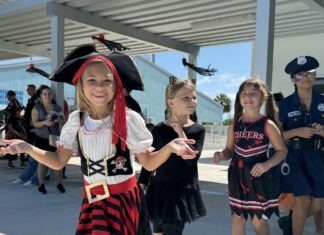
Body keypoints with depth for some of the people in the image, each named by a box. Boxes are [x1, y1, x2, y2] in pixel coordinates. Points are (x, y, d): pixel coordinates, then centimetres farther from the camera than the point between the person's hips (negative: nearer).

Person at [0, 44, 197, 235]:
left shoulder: (129, 119, -14)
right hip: (92, 199, 4)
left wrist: (169, 147, -28)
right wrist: (27, 148, -10)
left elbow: (149, 163, -8)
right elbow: (58, 161, 4)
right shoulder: (75, 120, -3)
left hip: (124, 198, -3)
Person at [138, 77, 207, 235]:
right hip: (159, 189, 1)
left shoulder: (198, 130, -4)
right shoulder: (158, 129, -4)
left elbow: (192, 159, -17)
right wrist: (141, 186, 3)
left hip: (182, 191, -1)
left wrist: (181, 133, -18)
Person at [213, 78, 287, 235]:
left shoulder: (268, 124, -9)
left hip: (259, 176, -3)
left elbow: (282, 150, -4)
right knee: (237, 217, 11)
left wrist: (267, 164, -20)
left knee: (258, 220, 8)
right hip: (237, 176, 3)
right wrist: (221, 155, -12)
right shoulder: (234, 125, 1)